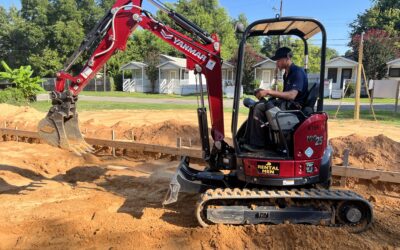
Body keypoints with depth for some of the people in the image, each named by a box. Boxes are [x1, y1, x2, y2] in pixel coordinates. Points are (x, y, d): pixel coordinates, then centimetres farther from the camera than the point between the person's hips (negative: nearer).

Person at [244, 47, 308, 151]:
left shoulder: (297, 72, -11)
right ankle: (249, 140, -11)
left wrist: (269, 91, -23)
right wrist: (267, 94, 2)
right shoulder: (287, 74, 18)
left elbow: (291, 95, -24)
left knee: (259, 107, -24)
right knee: (257, 106, -5)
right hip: (286, 103, 9)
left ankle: (257, 144, -18)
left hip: (294, 106, -9)